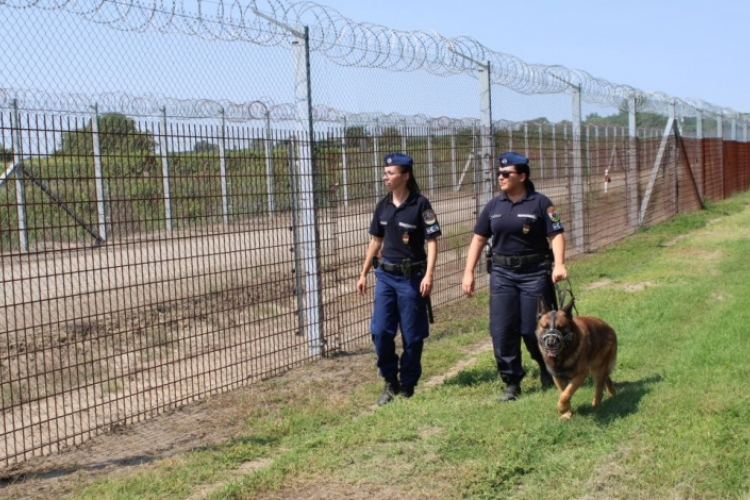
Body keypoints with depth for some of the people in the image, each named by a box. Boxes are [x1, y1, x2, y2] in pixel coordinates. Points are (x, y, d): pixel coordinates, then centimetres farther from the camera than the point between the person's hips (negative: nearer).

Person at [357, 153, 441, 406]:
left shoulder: (420, 204, -10)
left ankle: (407, 385, 19)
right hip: (385, 275, 5)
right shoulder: (383, 205, 6)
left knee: (412, 335, 4)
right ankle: (390, 382, 18)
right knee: (380, 331, 1)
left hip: (411, 277, -5)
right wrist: (364, 274, 14)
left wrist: (429, 275, -20)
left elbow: (432, 241, -10)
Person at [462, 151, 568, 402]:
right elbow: (479, 239, 10)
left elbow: (556, 235, -9)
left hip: (535, 273, -4)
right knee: (502, 331, 1)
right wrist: (469, 272, 4)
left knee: (534, 329, 2)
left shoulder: (539, 203, -5)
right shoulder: (494, 205, 7)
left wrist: (559, 264, -24)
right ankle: (511, 382, 14)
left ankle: (548, 370, 31)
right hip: (502, 273, 4)